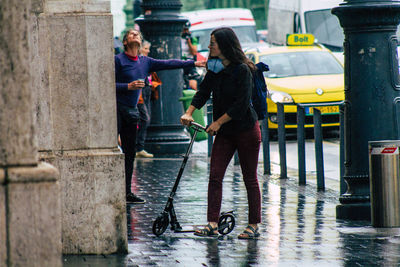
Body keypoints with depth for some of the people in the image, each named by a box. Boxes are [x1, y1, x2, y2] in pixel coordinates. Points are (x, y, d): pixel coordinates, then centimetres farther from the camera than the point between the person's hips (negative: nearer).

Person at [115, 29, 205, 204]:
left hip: (131, 111, 7)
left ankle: (127, 192, 12)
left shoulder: (145, 62, 13)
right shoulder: (118, 60, -5)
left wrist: (194, 63, 6)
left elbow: (168, 64, 11)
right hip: (116, 109, -7)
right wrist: (128, 86, -20)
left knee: (130, 153, 8)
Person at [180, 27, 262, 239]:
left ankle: (254, 226, 8)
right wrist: (189, 112, -11)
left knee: (250, 178, 1)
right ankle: (212, 225, -6)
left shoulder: (242, 70, -16)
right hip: (224, 132, 7)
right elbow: (203, 92, 4)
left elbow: (241, 104, -20)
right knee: (215, 175, -4)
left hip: (246, 130, -7)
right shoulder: (214, 69, 5)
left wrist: (218, 122, -19)